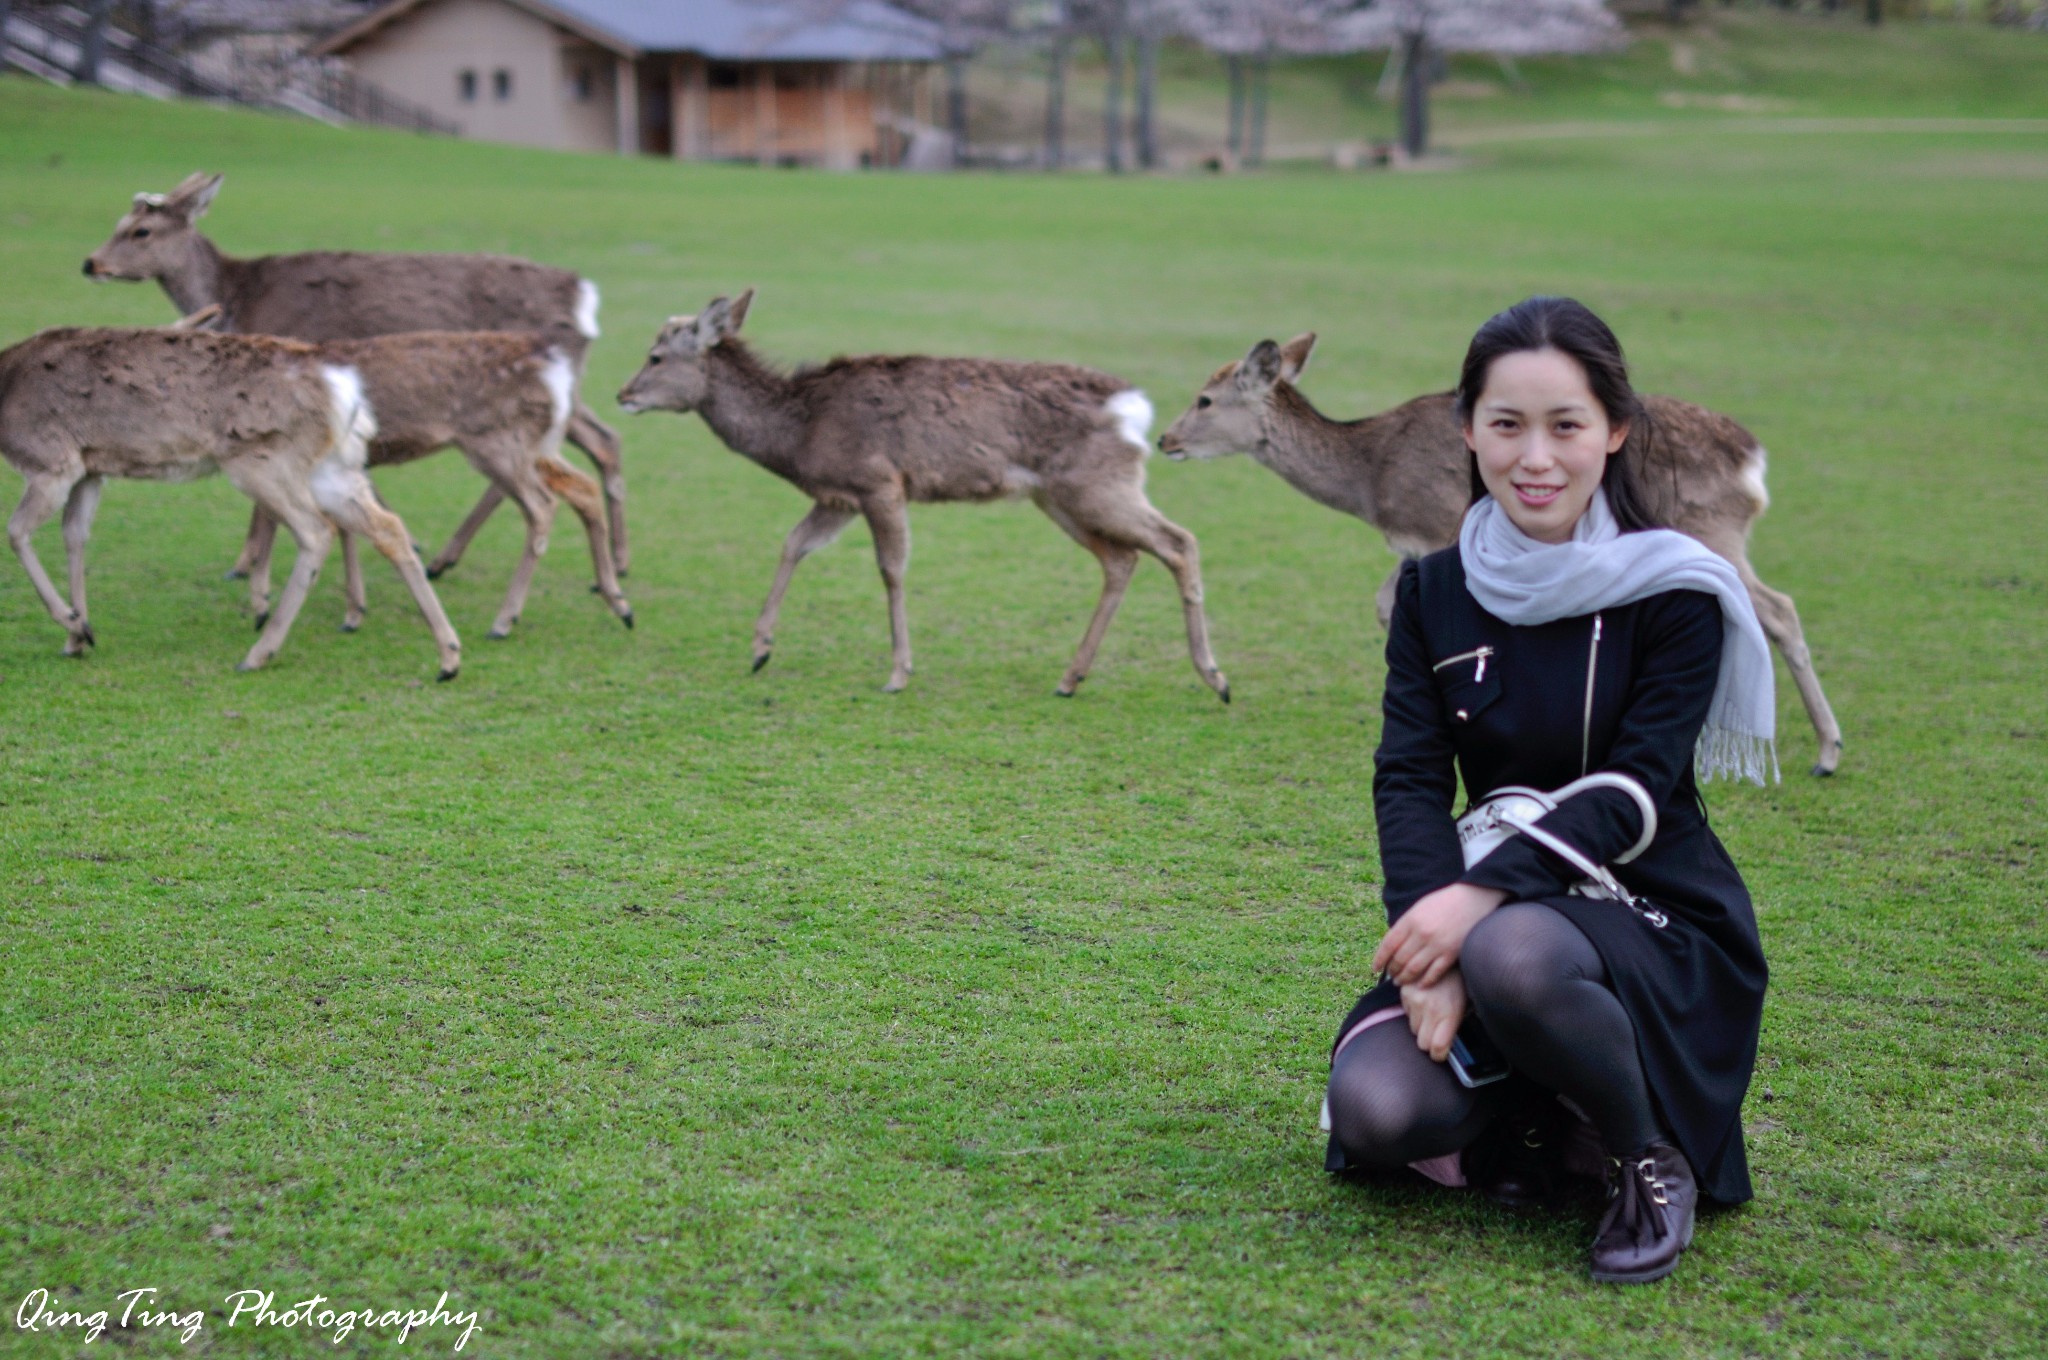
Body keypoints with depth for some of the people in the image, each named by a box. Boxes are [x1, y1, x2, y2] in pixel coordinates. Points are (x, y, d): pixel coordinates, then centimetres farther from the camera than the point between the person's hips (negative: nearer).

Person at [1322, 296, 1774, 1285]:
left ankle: (1652, 1159, -10)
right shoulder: (1434, 593, 4)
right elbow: (1409, 780, -6)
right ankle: (1535, 1118, 8)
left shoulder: (1672, 594, -7)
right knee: (1375, 1110, -25)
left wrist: (1478, 896, -31)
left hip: (1658, 920, -3)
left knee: (1513, 957, -39)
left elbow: (1633, 792, -16)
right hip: (1493, 910, 4)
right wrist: (1430, 948, -24)